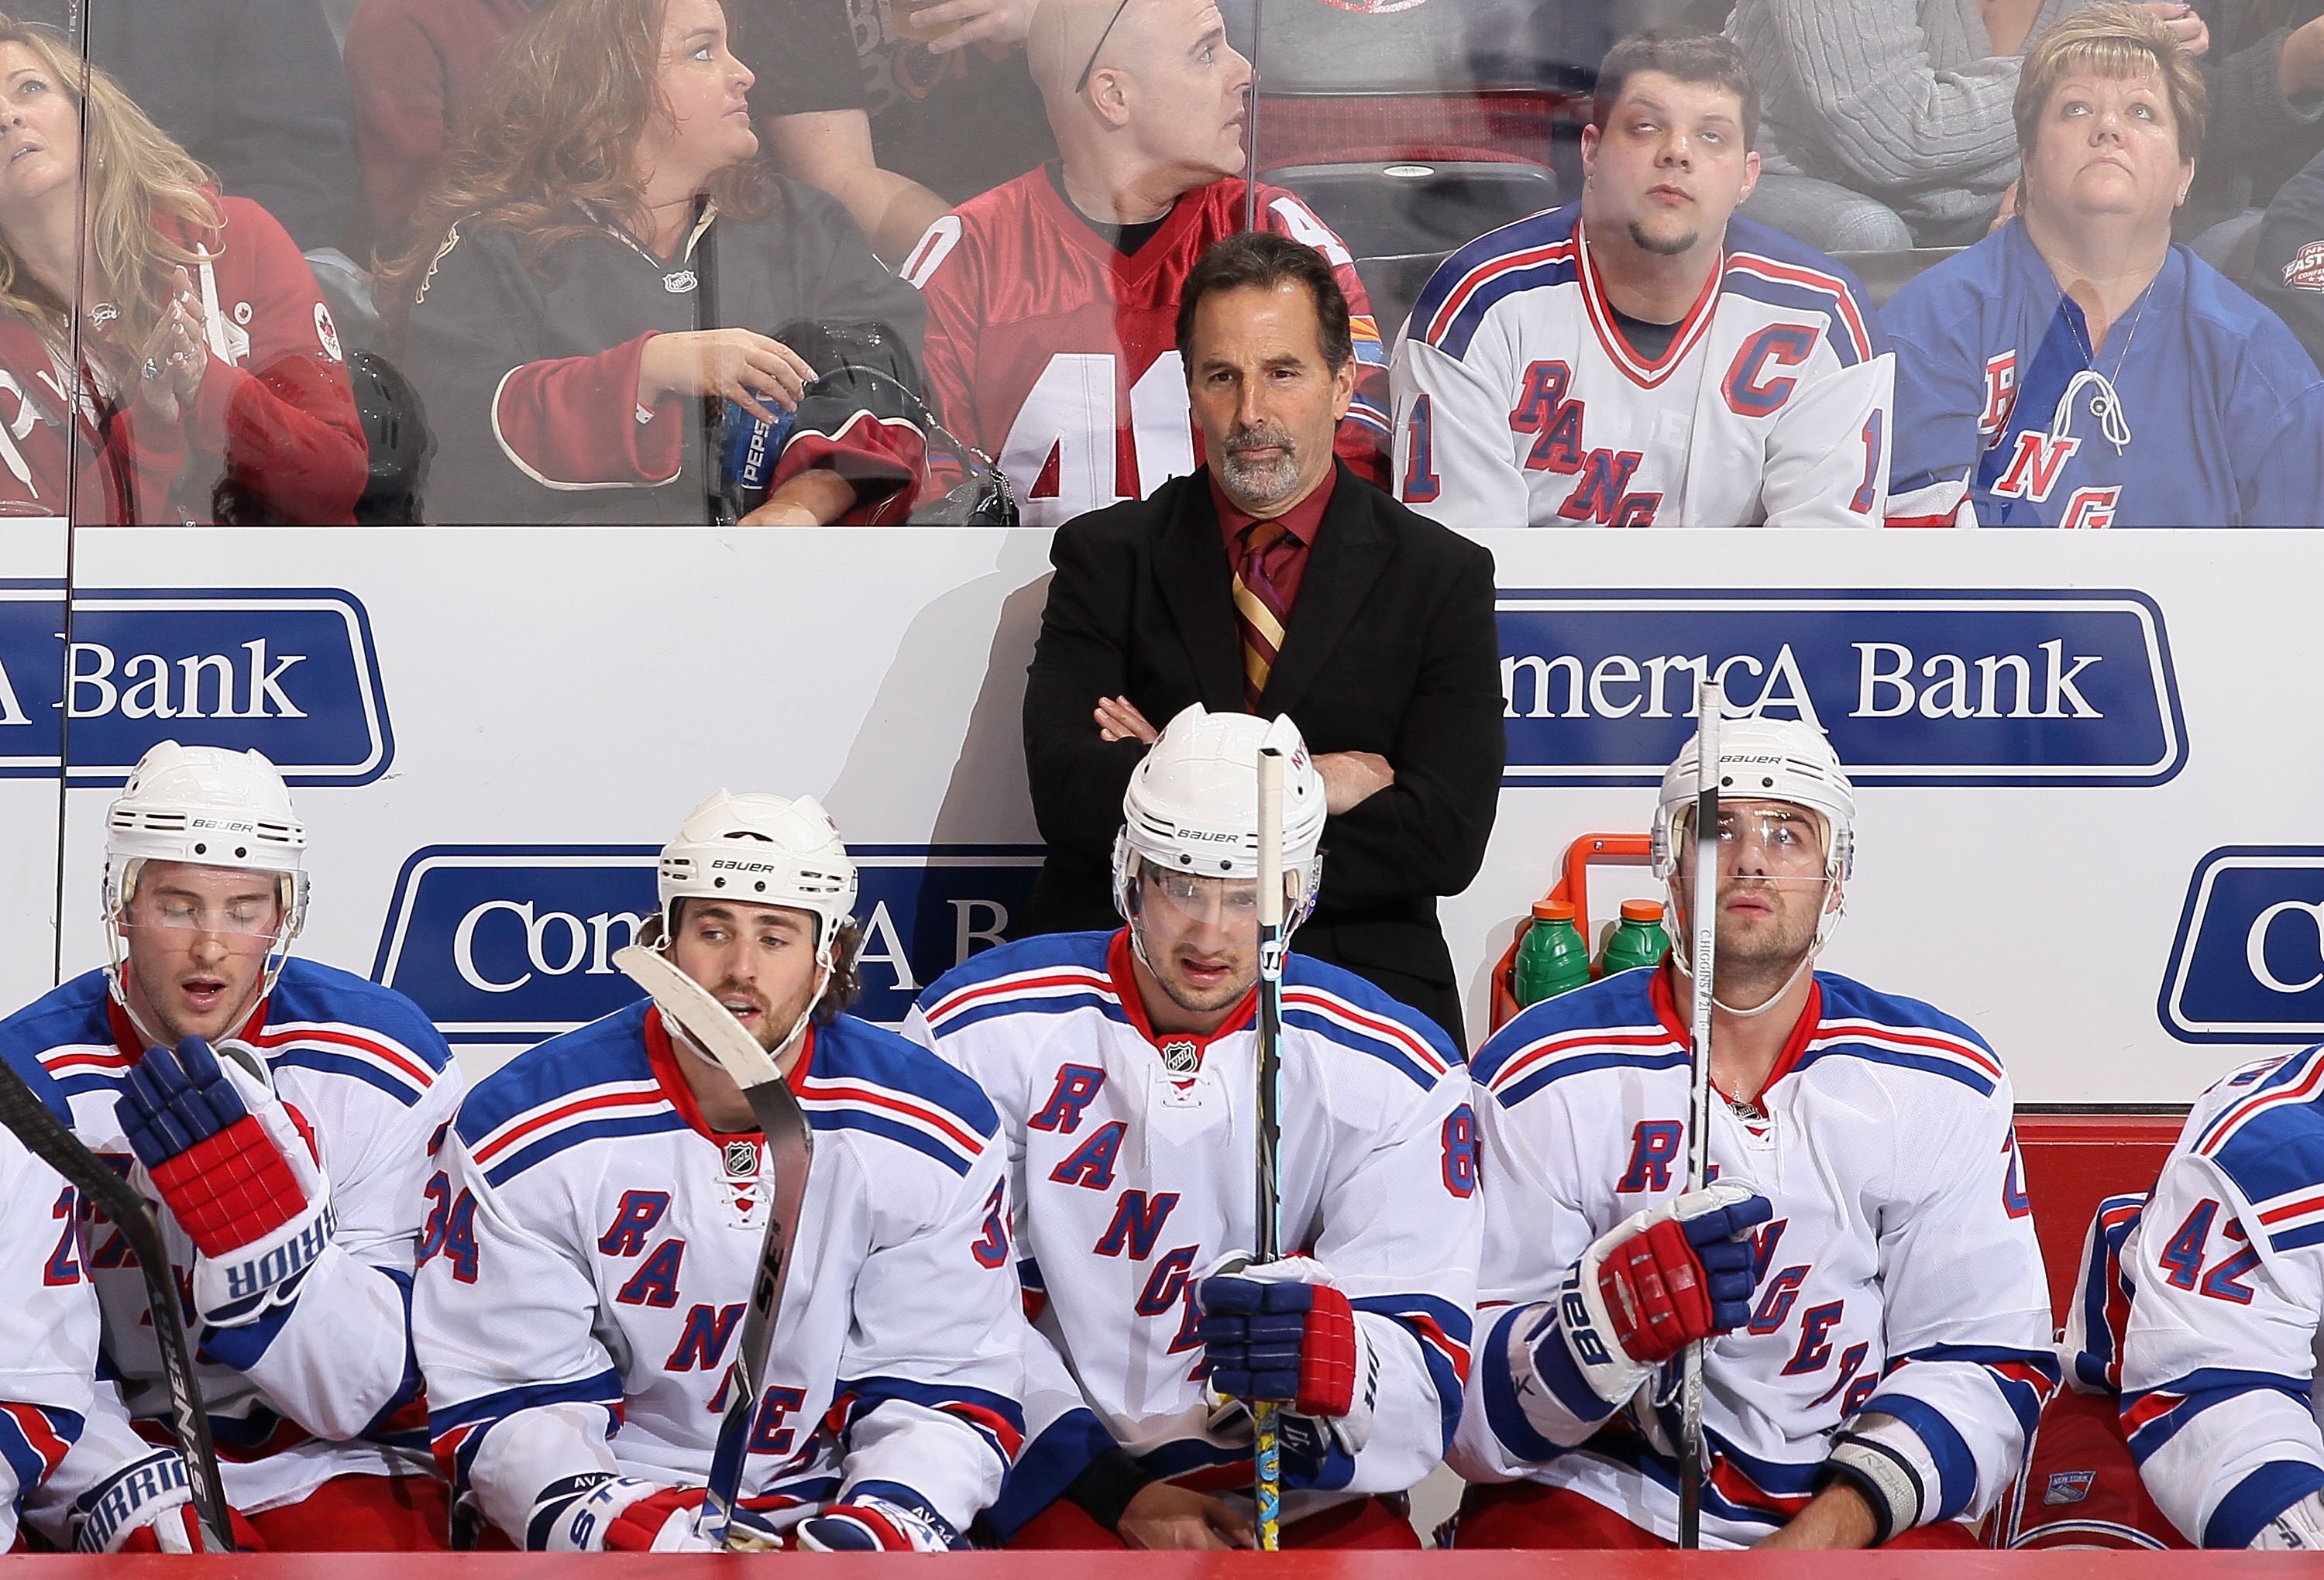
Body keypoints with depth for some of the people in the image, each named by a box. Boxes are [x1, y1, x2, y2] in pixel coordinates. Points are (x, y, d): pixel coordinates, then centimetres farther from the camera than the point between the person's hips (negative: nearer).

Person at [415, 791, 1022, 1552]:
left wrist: (887, 1518, -19)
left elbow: (949, 1390, 1)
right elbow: (500, 1399, -6)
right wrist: (619, 1527, -23)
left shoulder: (936, 1133, -3)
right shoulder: (522, 1131, -7)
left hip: (825, 1506, 1)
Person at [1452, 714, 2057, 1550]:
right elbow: (1468, 1405, -7)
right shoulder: (1539, 1074, -4)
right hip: (1592, 1497, -2)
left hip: (1849, 1518, 3)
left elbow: (1986, 1363, 3)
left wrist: (1829, 1530, -12)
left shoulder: (1944, 1084, 5)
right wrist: (1611, 1317, -27)